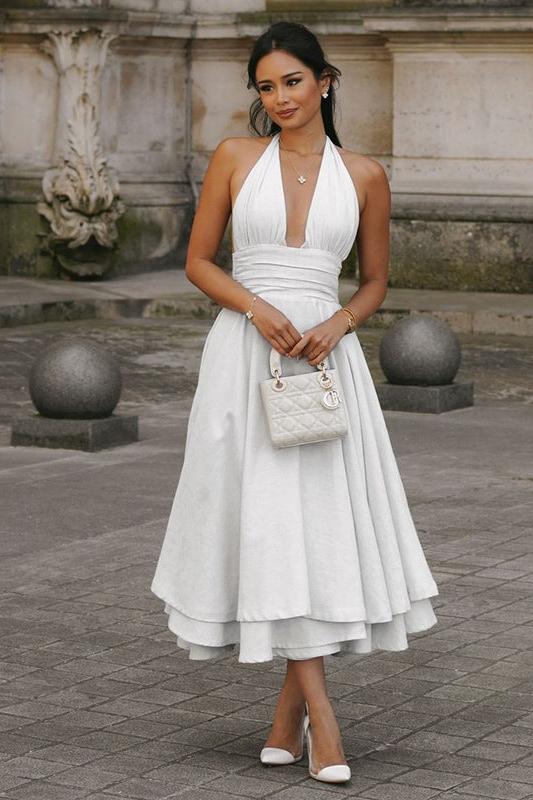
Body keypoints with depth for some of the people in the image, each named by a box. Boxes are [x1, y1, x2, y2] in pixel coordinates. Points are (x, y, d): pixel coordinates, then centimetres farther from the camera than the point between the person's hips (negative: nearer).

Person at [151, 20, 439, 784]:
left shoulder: (363, 175, 5)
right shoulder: (235, 157, 4)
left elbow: (374, 283, 13)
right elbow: (198, 261, 6)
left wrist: (336, 324, -7)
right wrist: (256, 305, -11)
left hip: (325, 354, 1)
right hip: (245, 352, -1)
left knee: (323, 524, -1)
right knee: (270, 523, -7)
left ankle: (289, 713, 12)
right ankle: (320, 712, -4)